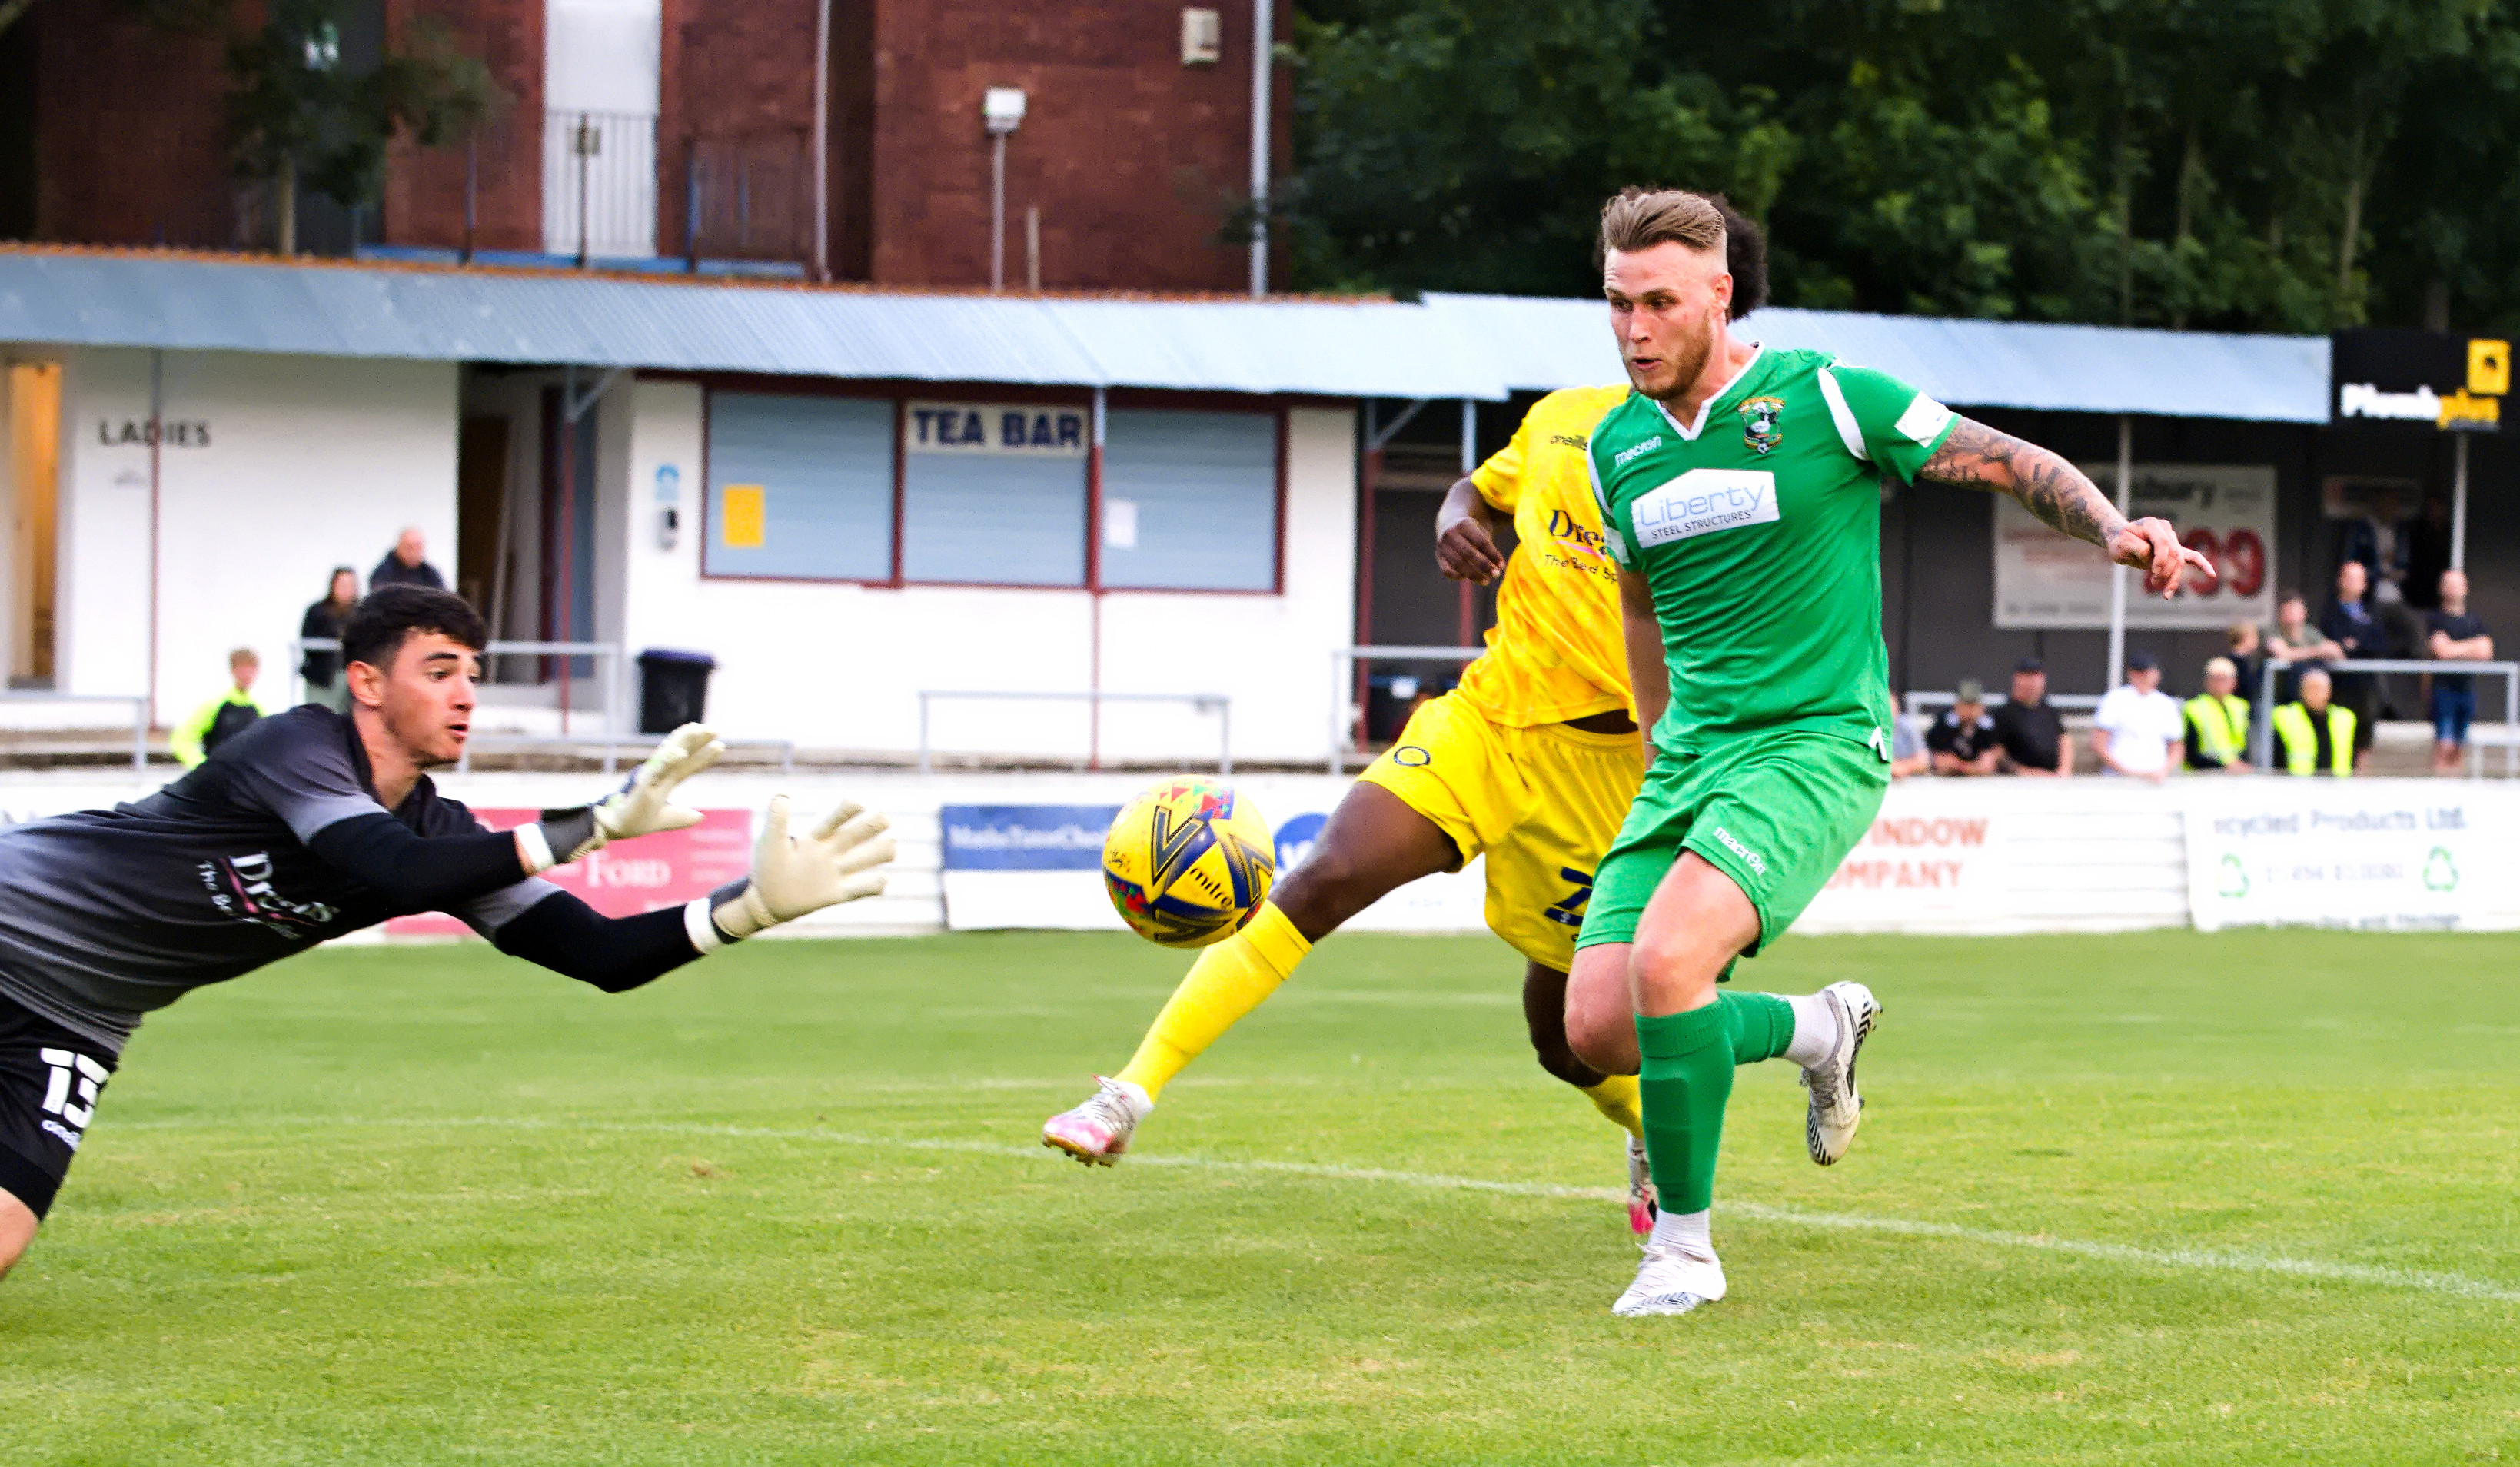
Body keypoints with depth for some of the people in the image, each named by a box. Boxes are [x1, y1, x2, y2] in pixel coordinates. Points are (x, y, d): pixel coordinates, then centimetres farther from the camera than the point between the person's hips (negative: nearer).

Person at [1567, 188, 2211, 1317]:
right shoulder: (1618, 448, 9)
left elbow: (2016, 465, -3)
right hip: (1689, 759, 6)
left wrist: (2118, 531, -20)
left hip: (1817, 746, -6)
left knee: (1666, 960, -29)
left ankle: (1686, 1241, -10)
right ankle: (1814, 1030, 19)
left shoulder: (1823, 399, -8)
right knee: (1598, 1028, -9)